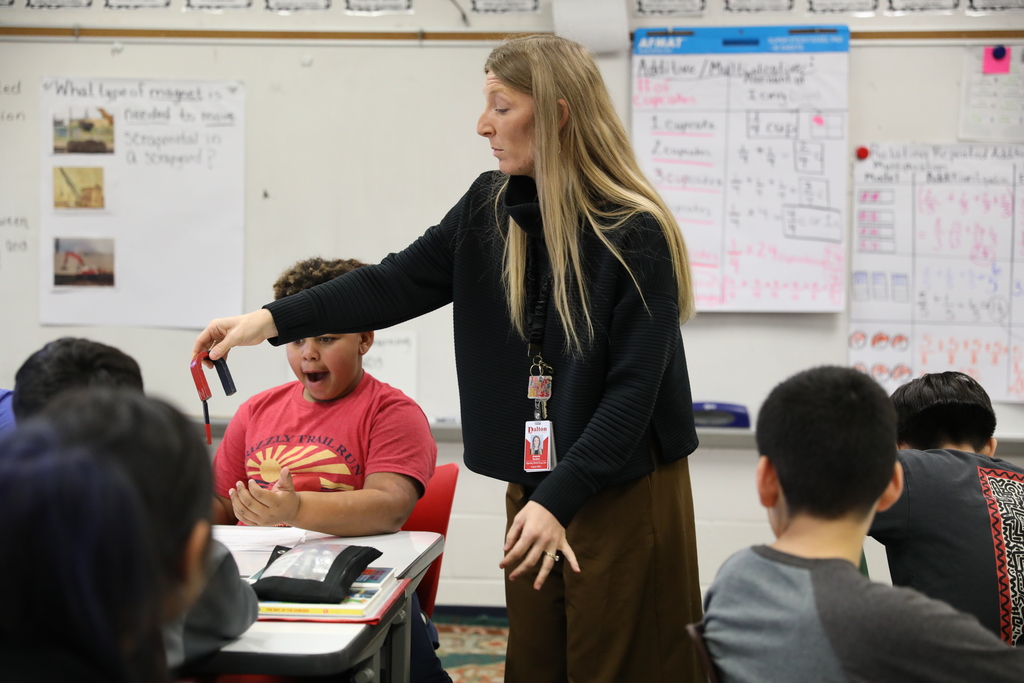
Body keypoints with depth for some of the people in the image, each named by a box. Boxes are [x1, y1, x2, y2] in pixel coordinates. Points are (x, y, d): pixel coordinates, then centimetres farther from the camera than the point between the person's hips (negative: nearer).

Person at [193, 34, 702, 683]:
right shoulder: (490, 209, 4)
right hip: (536, 485, 6)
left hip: (626, 491, -6)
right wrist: (271, 320, -5)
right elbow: (397, 283, 4)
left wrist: (560, 497, -21)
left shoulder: (637, 235, -16)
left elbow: (633, 388, -17)